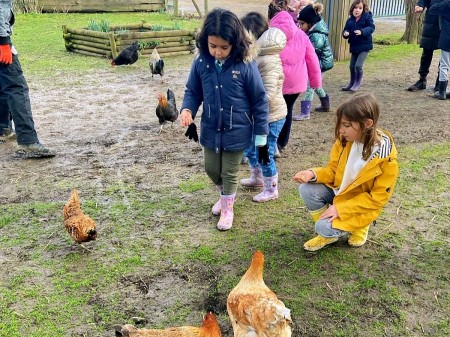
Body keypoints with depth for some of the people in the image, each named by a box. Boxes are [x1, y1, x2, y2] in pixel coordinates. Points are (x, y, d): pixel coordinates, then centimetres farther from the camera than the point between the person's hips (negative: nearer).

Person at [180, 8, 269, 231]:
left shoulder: (245, 66, -20)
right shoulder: (201, 63, -10)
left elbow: (259, 100, -11)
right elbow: (193, 91, 4)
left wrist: (261, 133, -8)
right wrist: (187, 109, -18)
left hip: (237, 133, -4)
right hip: (210, 131, 4)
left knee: (230, 173, 12)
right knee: (211, 169, 20)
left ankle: (227, 208, 37)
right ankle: (225, 194, 50)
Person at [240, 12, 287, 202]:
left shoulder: (268, 61, -25)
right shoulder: (258, 56, 4)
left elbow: (269, 94, -30)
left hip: (271, 117, -9)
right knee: (250, 148, 23)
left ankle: (271, 190, 24)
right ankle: (257, 177, 45)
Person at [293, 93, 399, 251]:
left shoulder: (385, 157, -26)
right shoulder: (344, 140, -12)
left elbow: (377, 198, -20)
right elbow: (333, 170, 1)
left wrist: (340, 208, -25)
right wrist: (312, 174, -22)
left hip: (362, 205, -5)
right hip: (338, 191, 6)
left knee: (324, 228, -23)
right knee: (306, 189, -19)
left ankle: (358, 226, 8)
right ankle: (328, 233, 3)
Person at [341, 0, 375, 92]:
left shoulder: (367, 17, -9)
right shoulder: (350, 20, 4)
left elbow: (372, 27, -17)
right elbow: (346, 30, 5)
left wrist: (362, 32, -33)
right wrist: (345, 33, -20)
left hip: (364, 46, -5)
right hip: (354, 46, 6)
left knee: (358, 65, -13)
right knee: (352, 66, 11)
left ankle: (357, 84, 7)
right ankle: (352, 83, 30)